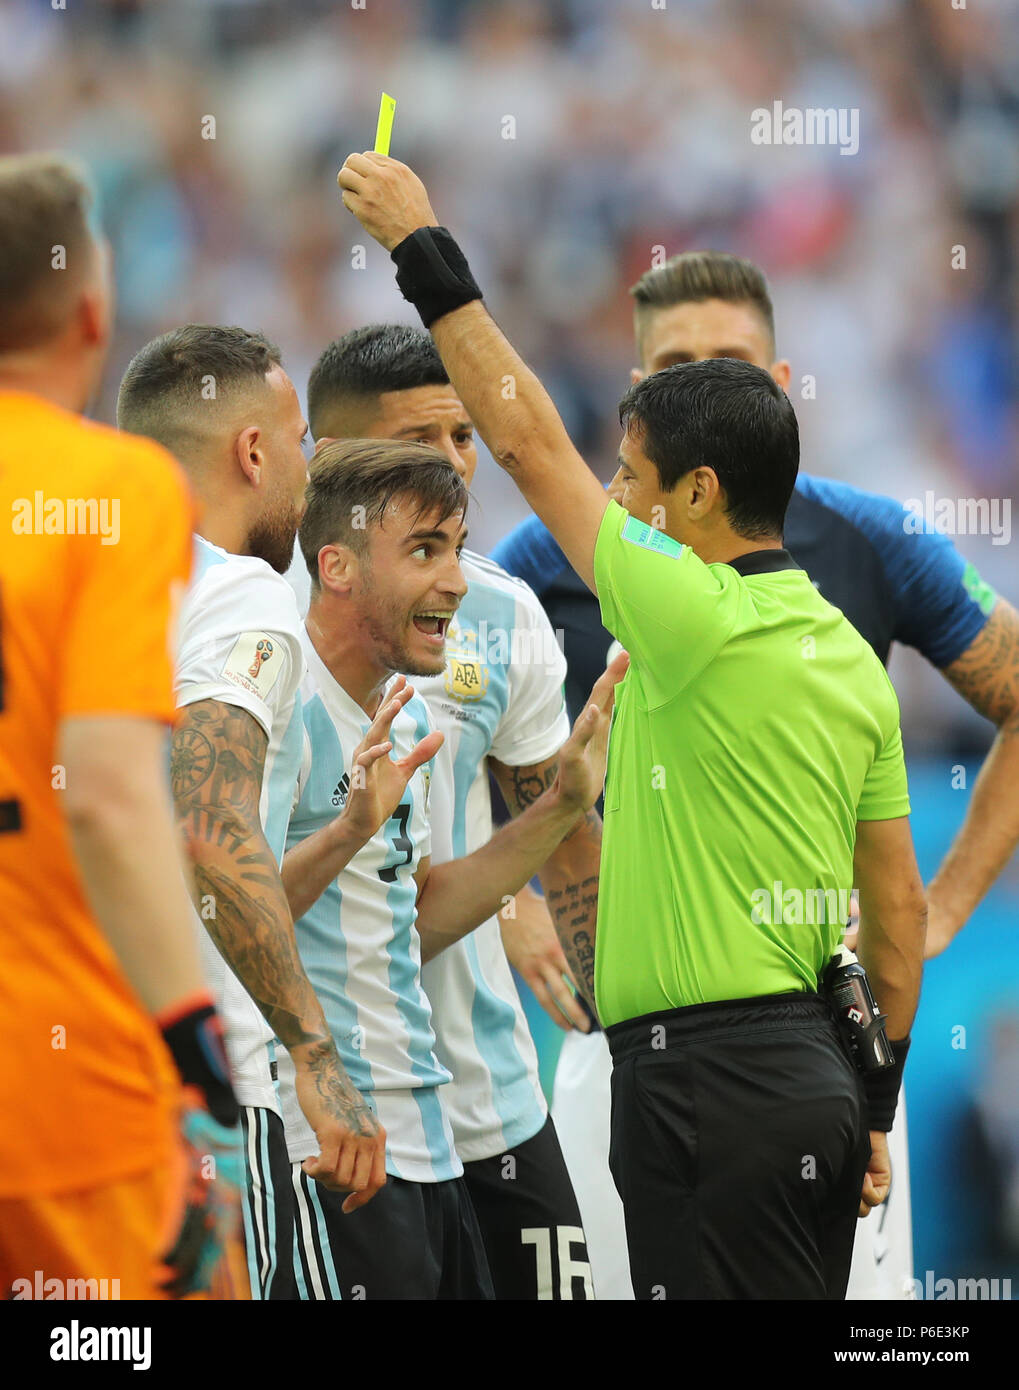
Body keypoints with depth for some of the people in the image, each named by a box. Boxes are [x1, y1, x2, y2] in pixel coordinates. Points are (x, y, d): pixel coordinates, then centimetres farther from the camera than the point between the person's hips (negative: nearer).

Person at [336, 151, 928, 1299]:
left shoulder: (700, 620, -12)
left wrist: (424, 251, 2)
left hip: (712, 1082, -9)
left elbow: (526, 439, -6)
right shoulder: (850, 657, 12)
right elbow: (899, 904, 15)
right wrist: (874, 1108, 22)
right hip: (816, 1080, 9)